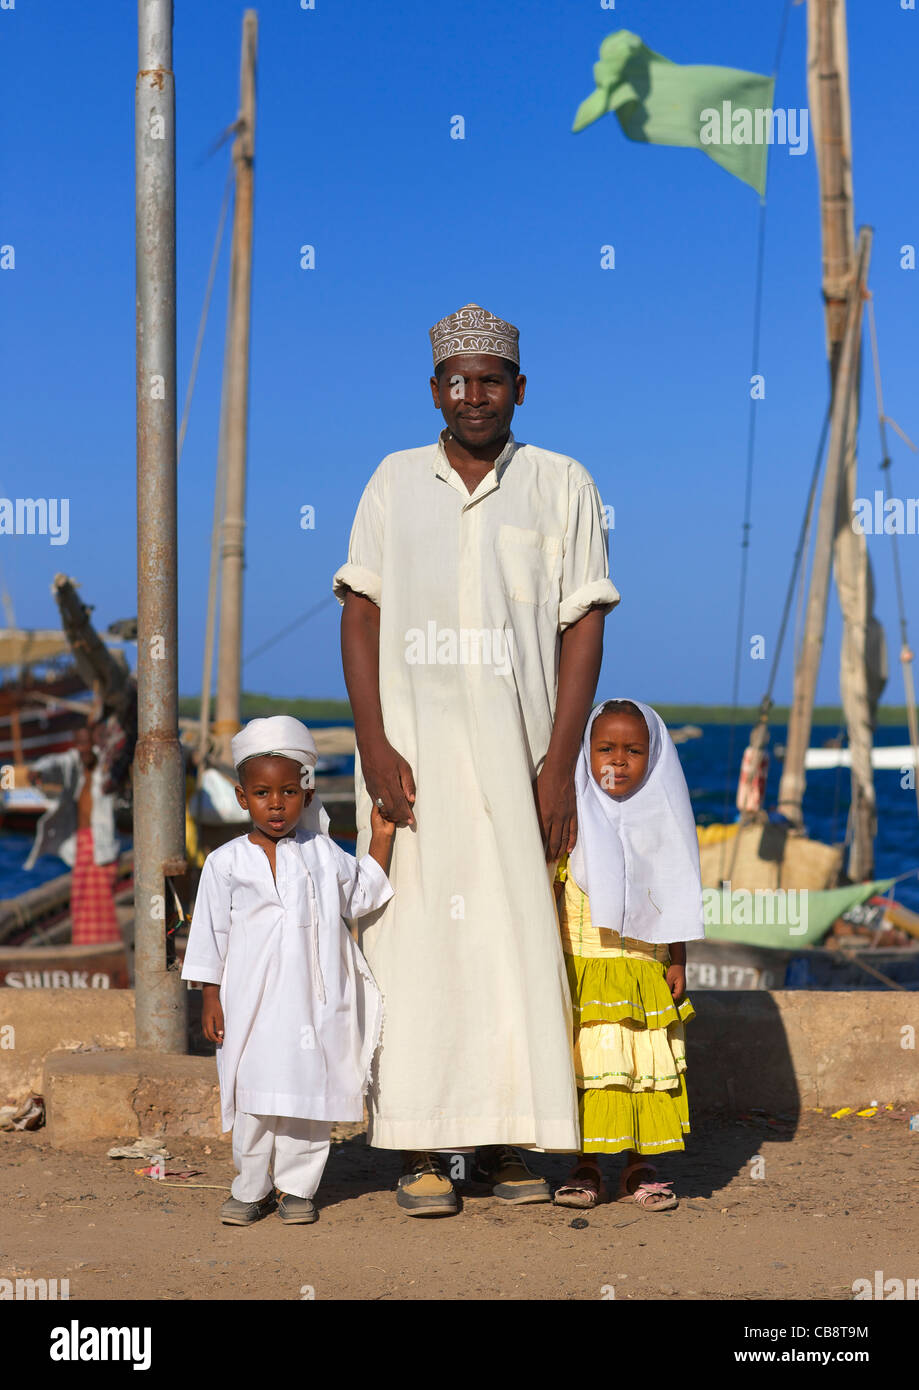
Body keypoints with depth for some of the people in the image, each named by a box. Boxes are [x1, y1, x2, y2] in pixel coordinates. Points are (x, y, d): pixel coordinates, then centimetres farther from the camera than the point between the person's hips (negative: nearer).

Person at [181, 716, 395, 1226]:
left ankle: (297, 1187, 17)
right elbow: (211, 932, 3)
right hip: (252, 1002, -2)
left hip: (314, 1001, 2)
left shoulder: (323, 853, 7)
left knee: (312, 1092, 4)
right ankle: (252, 1188, 17)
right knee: (253, 1096, 2)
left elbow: (361, 895, 20)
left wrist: (382, 838, 10)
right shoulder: (226, 863, 1)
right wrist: (210, 998, 1)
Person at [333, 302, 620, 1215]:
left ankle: (505, 1147, 10)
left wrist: (559, 768, -9)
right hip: (410, 750, 1)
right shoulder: (395, 482, 9)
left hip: (515, 753, 0)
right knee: (415, 942, -2)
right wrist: (373, 746, -9)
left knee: (518, 945, 1)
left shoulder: (561, 486, 4)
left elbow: (582, 629, -1)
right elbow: (360, 614, 4)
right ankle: (422, 1154, 2)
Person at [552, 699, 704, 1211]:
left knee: (647, 1063, 3)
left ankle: (641, 1167, 13)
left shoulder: (662, 822, 4)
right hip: (583, 968, -1)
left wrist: (677, 964, 3)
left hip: (646, 972, 1)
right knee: (588, 1060, -3)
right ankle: (586, 1167, 7)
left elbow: (677, 901, 8)